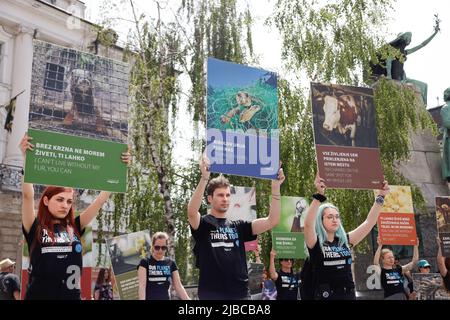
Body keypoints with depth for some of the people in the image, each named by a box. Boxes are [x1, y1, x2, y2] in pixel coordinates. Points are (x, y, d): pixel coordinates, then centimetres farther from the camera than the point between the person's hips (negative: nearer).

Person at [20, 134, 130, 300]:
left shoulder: (74, 227, 6)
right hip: (39, 295, -3)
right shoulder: (35, 228, -1)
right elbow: (28, 195, -15)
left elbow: (102, 199, 4)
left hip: (71, 296, 3)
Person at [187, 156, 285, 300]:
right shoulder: (203, 223, 1)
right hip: (212, 294, -4)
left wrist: (275, 187, -8)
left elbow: (272, 221, 2)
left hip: (241, 293, 4)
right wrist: (204, 178, -33)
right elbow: (191, 212, -23)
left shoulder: (238, 226, 12)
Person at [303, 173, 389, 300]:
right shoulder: (315, 242, -4)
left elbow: (369, 222, 8)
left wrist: (380, 196, 0)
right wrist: (319, 195, -34)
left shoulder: (345, 241, 10)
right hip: (325, 296, -5)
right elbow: (308, 224, -24)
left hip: (349, 294, 5)